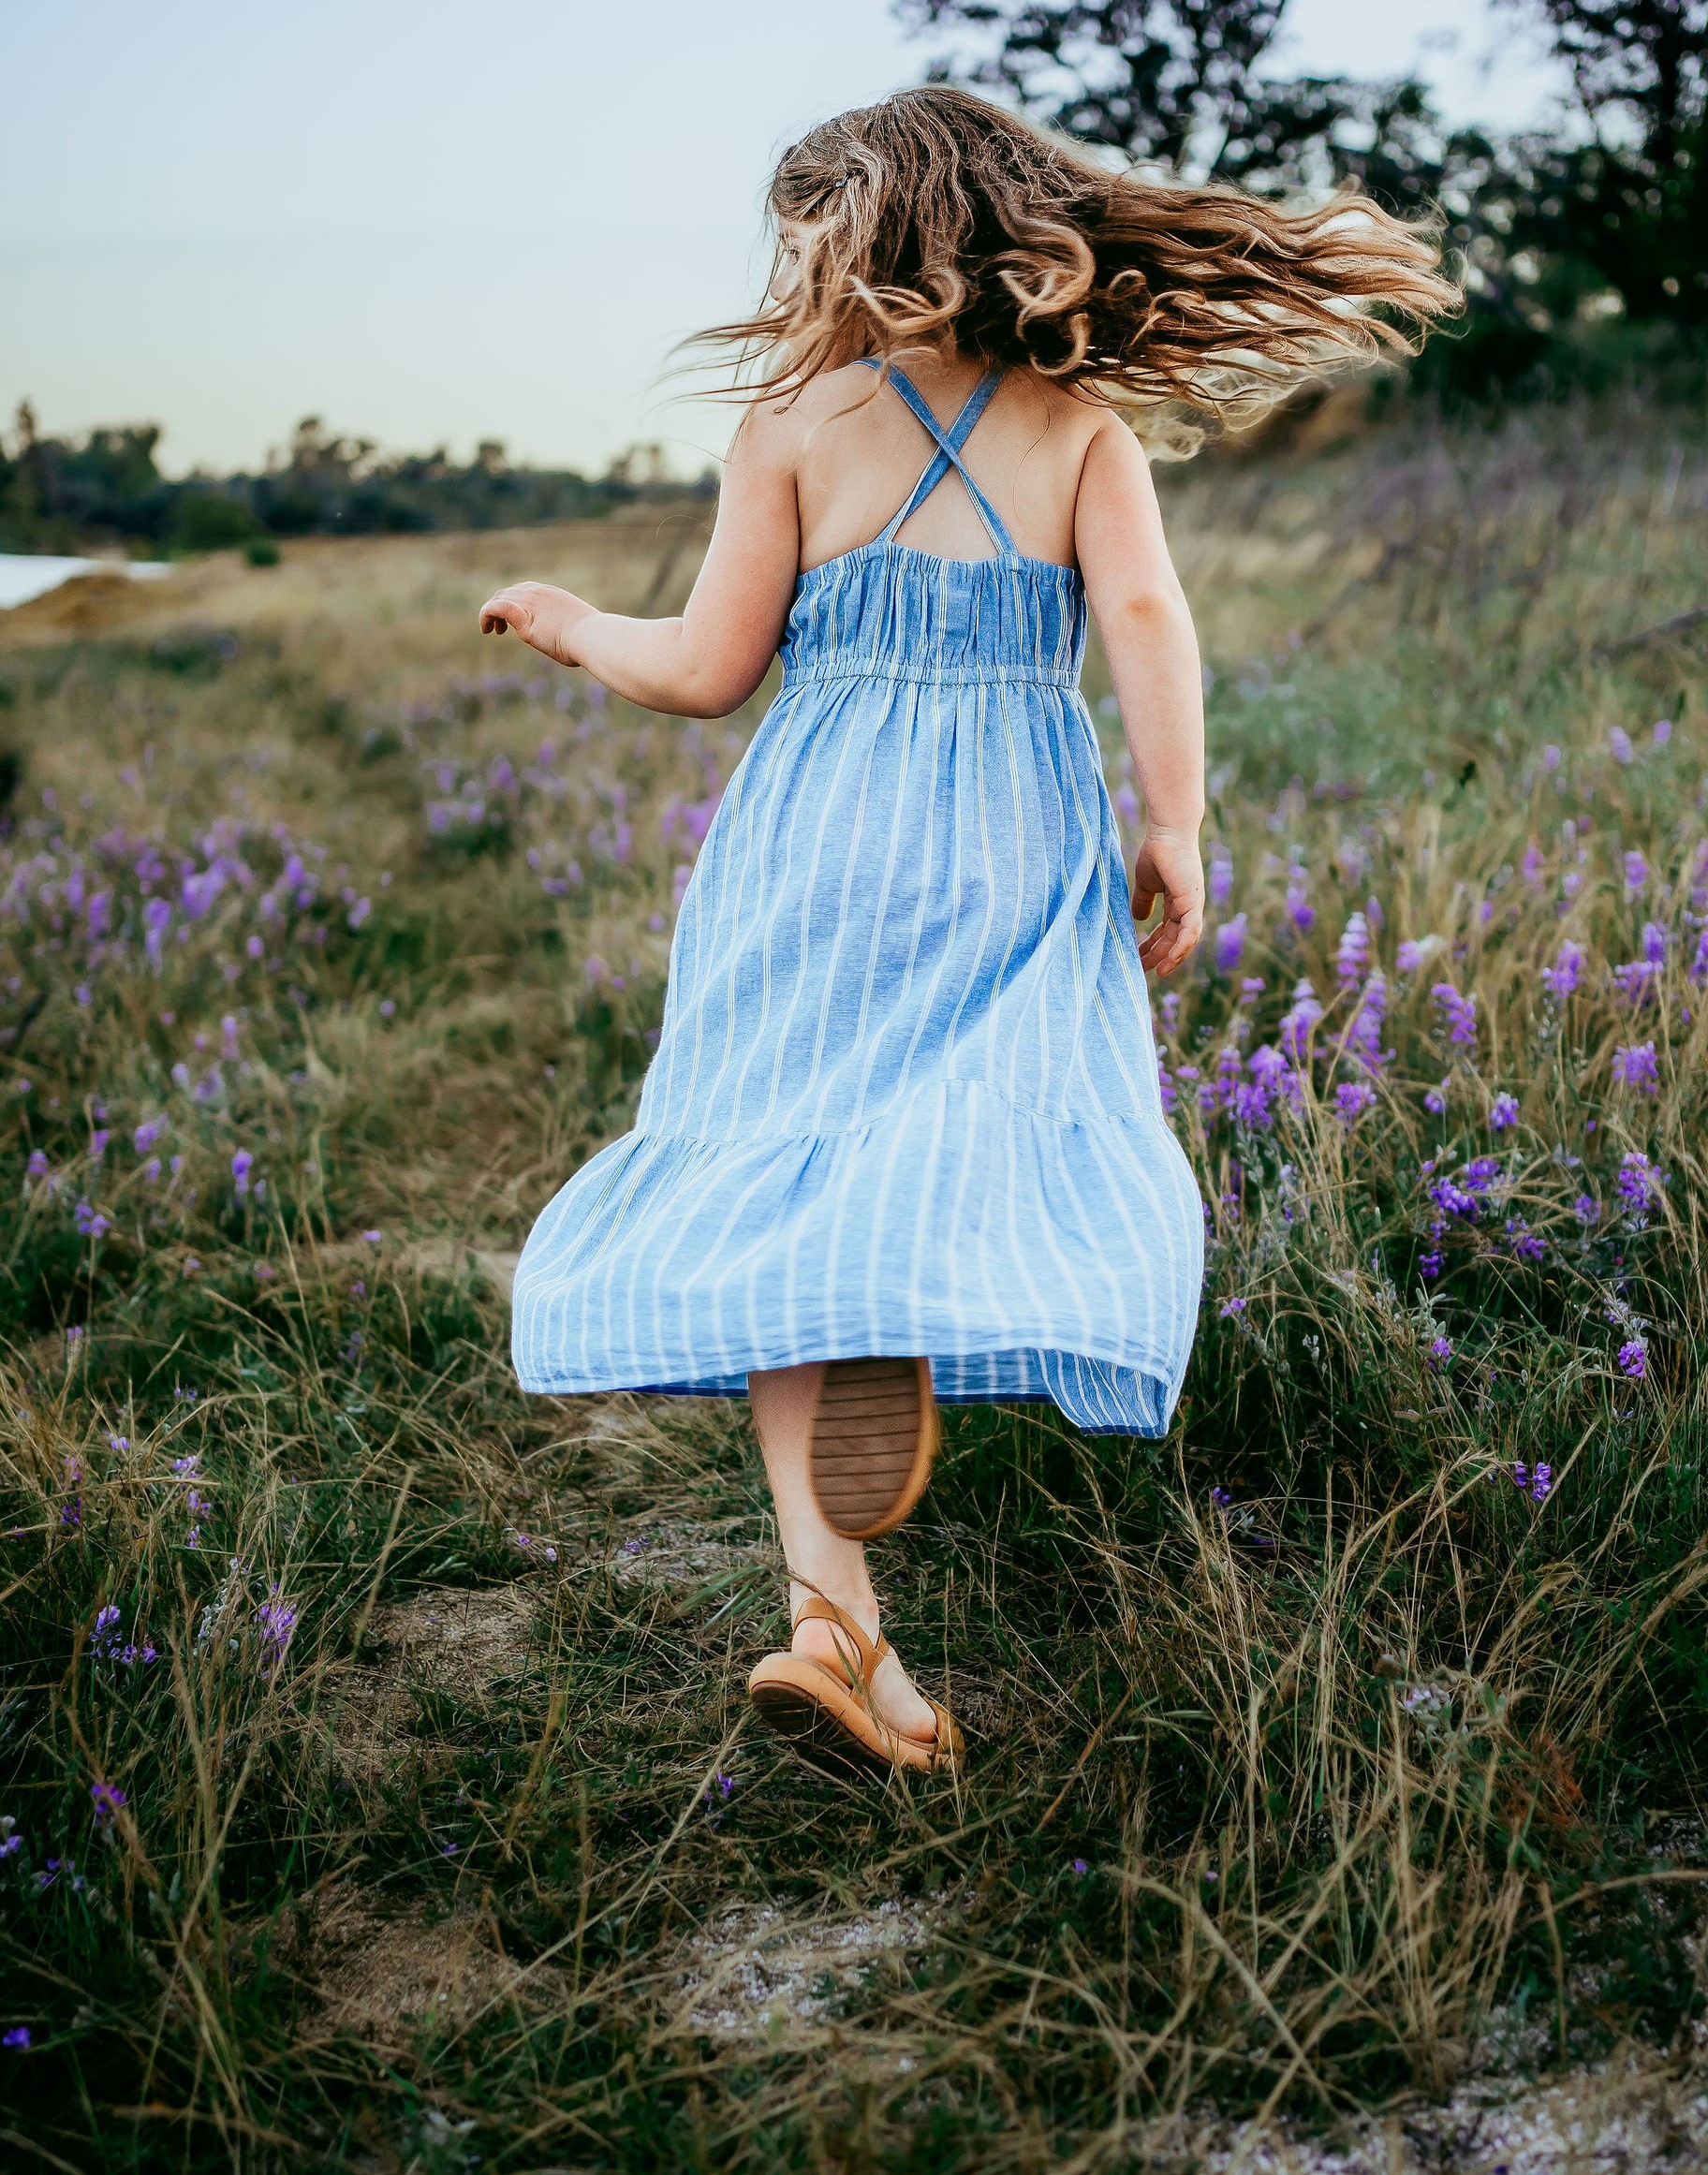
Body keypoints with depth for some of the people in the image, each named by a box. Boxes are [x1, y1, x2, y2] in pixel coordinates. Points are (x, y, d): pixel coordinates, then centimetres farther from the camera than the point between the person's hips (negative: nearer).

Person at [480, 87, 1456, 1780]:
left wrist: (567, 626, 21)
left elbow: (707, 671, 3)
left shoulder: (795, 419, 4)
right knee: (963, 1163, 1)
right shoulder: (1082, 417, 9)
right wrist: (1177, 832, -1)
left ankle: (830, 1601, -11)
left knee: (784, 1181, -1)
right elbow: (1144, 618, -4)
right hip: (1017, 843, 1)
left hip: (819, 842, -1)